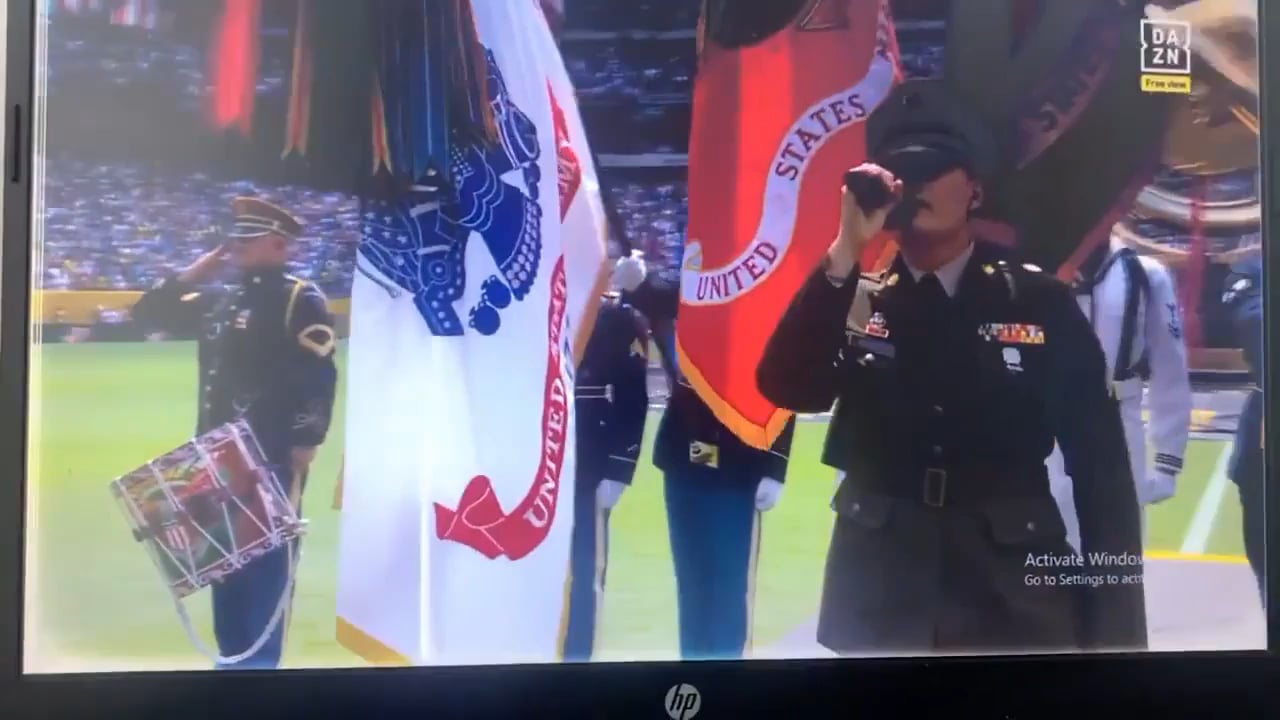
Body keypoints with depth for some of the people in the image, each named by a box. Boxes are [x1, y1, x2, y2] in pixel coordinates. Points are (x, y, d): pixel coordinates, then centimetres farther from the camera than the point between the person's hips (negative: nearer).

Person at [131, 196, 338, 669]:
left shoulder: (303, 301, -6)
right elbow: (149, 314, 19)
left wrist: (306, 444, -19)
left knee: (267, 559, -3)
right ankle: (232, 656, 24)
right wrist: (195, 271, 10)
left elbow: (320, 377, -14)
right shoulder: (218, 301, 16)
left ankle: (259, 661, 6)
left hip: (274, 458, -7)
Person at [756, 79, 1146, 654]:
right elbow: (784, 389, -15)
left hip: (1017, 611, 0)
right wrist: (845, 251, -20)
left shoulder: (1042, 302, -1)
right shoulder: (849, 300, 2)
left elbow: (1102, 472, -2)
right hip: (875, 610, 1)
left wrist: (1116, 633, -5)